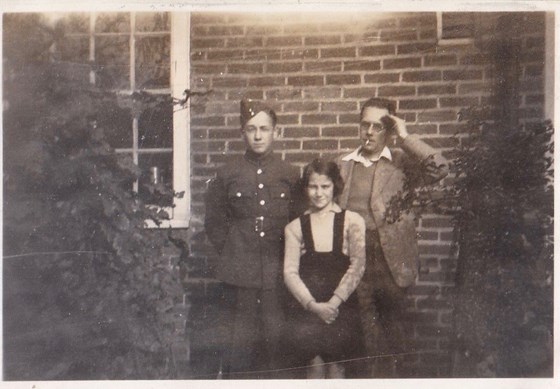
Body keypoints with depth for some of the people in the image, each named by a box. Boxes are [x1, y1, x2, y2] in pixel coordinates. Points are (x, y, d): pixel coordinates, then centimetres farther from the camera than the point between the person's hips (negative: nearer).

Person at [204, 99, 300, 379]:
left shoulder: (291, 175, 4)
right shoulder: (228, 174, 4)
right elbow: (214, 221, 11)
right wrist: (230, 251, 6)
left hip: (277, 274, 1)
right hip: (239, 273, 0)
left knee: (275, 341, 5)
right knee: (239, 343, 4)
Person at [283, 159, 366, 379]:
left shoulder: (352, 221, 8)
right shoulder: (295, 227, 12)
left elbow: (357, 266, -1)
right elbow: (290, 272, 4)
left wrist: (332, 303, -11)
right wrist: (313, 305, -11)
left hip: (341, 305, -1)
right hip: (307, 307, 1)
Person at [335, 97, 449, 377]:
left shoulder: (403, 162, 4)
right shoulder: (342, 164, 12)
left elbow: (439, 169, -13)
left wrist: (405, 137, -9)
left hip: (392, 263, -1)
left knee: (392, 338, 11)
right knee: (364, 338, 5)